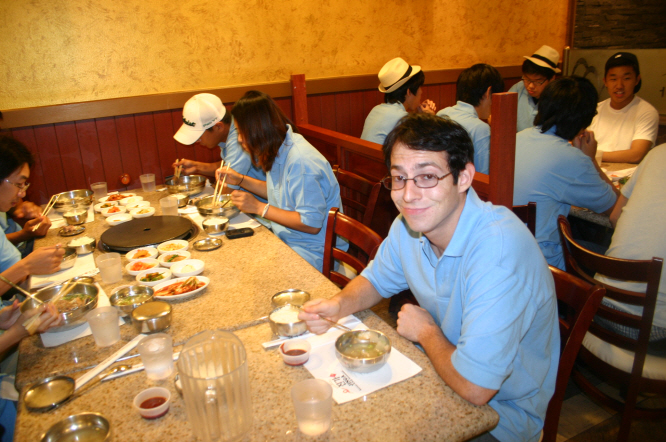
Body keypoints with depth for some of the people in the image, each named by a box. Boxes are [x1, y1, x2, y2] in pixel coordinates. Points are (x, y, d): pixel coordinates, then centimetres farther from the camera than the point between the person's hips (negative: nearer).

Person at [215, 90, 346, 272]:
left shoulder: (300, 162, -26)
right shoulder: (281, 150, 3)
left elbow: (312, 224, -26)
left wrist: (259, 208, -21)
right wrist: (241, 180, 9)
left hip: (312, 252, -9)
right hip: (286, 239, 9)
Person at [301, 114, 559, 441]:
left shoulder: (500, 249, -34)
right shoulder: (408, 224, -8)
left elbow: (474, 387, -34)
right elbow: (377, 279, 11)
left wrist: (425, 330, -15)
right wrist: (339, 305, -11)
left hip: (501, 411, -6)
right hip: (442, 369, 6)